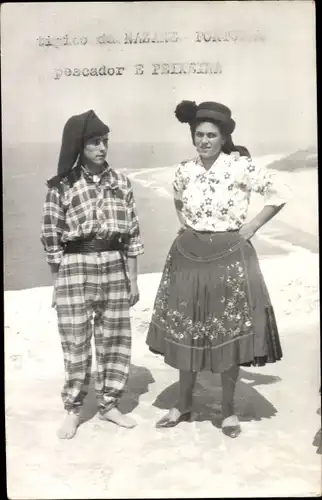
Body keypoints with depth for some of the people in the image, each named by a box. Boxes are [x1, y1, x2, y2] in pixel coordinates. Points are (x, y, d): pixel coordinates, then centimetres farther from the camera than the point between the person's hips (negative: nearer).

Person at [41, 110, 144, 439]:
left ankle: (109, 404, 29)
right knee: (76, 344, 4)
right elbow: (51, 238, -1)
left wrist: (133, 280, 5)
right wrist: (59, 283, -2)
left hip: (115, 268, 3)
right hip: (75, 269, -3)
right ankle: (73, 410, 24)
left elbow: (132, 235, 6)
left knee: (115, 341, 10)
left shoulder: (120, 183, 4)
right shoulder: (61, 186, -4)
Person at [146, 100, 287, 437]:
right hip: (189, 257, 4)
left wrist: (252, 227, -7)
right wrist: (183, 224, 10)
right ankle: (184, 405, 27)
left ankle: (228, 410, 22)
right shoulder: (184, 171, 4)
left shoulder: (241, 166, -9)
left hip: (229, 257, -3)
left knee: (229, 333, 4)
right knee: (185, 332, 9)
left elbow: (278, 196, -5)